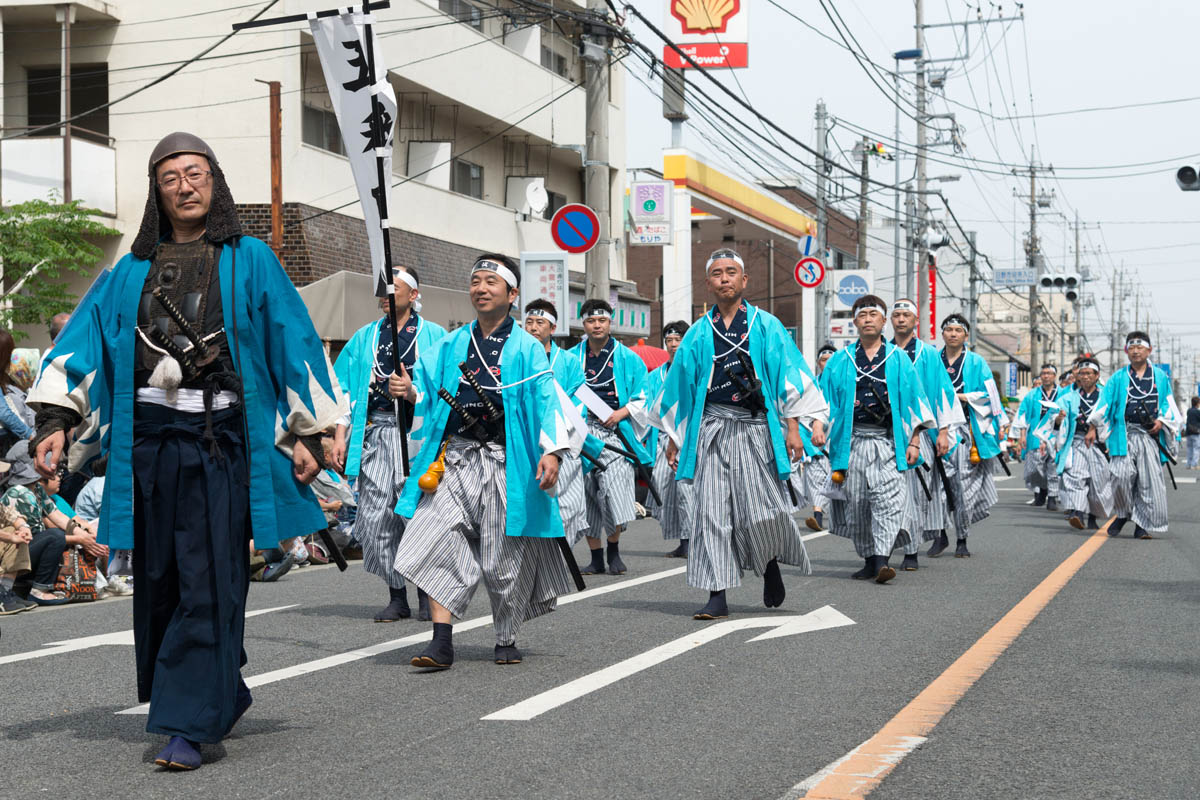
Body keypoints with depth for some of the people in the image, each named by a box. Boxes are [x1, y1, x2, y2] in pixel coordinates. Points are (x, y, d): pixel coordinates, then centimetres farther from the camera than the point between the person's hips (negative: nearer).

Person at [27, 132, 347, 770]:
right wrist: (55, 417, -5)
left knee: (209, 581, -8)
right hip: (149, 439, 3)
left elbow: (294, 341, 5)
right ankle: (219, 696, 23)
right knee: (159, 578, 6)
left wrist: (306, 431, -2)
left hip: (221, 438, -3)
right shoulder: (132, 272, 15)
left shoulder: (249, 261, 8)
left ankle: (188, 724, -6)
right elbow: (83, 340, 8)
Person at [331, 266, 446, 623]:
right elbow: (345, 389, 16)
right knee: (375, 515, -4)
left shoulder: (434, 335, 9)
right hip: (375, 433, 3)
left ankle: (426, 594, 6)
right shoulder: (365, 336, 17)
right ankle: (397, 596, 6)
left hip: (417, 433, -3)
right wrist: (340, 435, 8)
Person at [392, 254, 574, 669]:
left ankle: (507, 642, 21)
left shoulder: (527, 349, 2)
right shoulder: (452, 345, 14)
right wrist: (410, 391, -12)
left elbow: (546, 401, -6)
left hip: (505, 463, -3)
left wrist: (551, 450, -19)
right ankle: (442, 642, -8)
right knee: (438, 542, -11)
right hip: (454, 459, 3)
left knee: (505, 556, 3)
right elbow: (426, 381, 11)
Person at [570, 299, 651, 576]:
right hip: (583, 433, 2)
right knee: (587, 493, 1)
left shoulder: (628, 358, 9)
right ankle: (596, 558, 12)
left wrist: (622, 413, -8)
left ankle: (614, 550, 3)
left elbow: (643, 397, 7)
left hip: (616, 431, -2)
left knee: (615, 485, -16)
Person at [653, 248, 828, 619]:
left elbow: (786, 378, 3)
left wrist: (792, 427, -5)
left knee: (763, 508, -10)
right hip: (711, 429, 2)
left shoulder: (766, 327, 7)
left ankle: (771, 564, 21)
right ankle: (717, 595, -1)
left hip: (755, 428, -2)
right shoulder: (698, 334, 12)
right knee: (713, 509, -4)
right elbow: (681, 387, 15)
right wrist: (674, 437, 13)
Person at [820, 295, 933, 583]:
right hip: (852, 442, 2)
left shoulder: (898, 359, 9)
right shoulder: (840, 361, 11)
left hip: (888, 442, -2)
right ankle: (869, 560, 14)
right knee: (857, 505, 3)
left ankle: (883, 559, -22)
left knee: (888, 499, -16)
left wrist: (914, 442, 0)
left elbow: (913, 401, 7)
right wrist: (823, 436, 1)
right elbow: (826, 402, 10)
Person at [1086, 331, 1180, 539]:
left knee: (1150, 480, -5)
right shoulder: (1118, 378, 10)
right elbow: (1104, 404, 7)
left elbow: (1168, 404, 16)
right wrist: (1093, 428, 0)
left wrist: (1161, 421, -3)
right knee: (1122, 475, -14)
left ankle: (1143, 525, 2)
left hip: (1150, 436, 1)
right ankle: (1122, 514, 9)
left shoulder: (1160, 377, 13)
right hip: (1124, 435, -1)